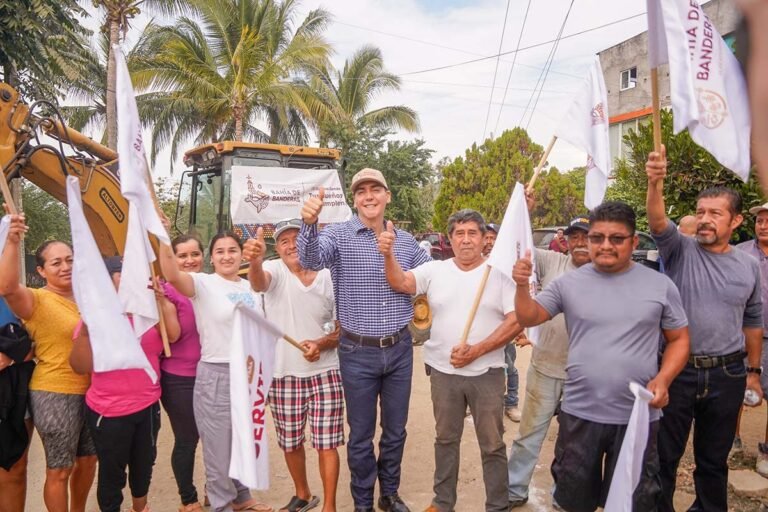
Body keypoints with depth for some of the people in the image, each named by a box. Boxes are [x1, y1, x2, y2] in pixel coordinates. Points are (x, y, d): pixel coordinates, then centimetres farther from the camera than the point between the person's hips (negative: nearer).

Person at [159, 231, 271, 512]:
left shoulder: (252, 287, 7)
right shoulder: (203, 283, -10)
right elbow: (172, 275, -31)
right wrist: (164, 238, -43)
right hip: (216, 375, -5)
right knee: (220, 445, 8)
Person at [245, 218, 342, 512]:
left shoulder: (330, 278, -2)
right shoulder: (274, 270, -7)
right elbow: (258, 283, -33)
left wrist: (323, 344, -18)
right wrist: (254, 261, -56)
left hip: (325, 373, 0)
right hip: (283, 374, 1)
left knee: (326, 444, 3)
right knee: (290, 443, 16)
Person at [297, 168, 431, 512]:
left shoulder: (406, 241, 4)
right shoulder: (339, 235, -8)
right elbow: (310, 259, -28)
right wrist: (309, 223, -46)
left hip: (400, 350, 4)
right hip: (358, 353, -3)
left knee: (395, 431, 18)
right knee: (361, 435, 11)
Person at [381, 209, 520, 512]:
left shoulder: (500, 273, -6)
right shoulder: (434, 270, 1)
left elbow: (516, 321, -10)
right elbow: (399, 283, -9)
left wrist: (476, 351, -17)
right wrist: (388, 254, -29)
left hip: (486, 372, -2)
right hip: (443, 370, 2)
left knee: (492, 444, 10)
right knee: (446, 439, 18)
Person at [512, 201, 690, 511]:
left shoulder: (660, 285, -3)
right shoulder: (568, 283, -3)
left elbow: (679, 339, 4)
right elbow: (528, 318, -2)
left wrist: (663, 379, -12)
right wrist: (522, 286, -21)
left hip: (638, 416, 0)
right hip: (579, 413, 1)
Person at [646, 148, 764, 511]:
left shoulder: (749, 267, 5)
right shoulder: (680, 250, -5)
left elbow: (752, 321, 13)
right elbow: (658, 223, -26)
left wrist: (753, 371, 15)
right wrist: (655, 184, -43)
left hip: (727, 375, 3)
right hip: (677, 371, -3)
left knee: (714, 459, 19)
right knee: (664, 457, 9)